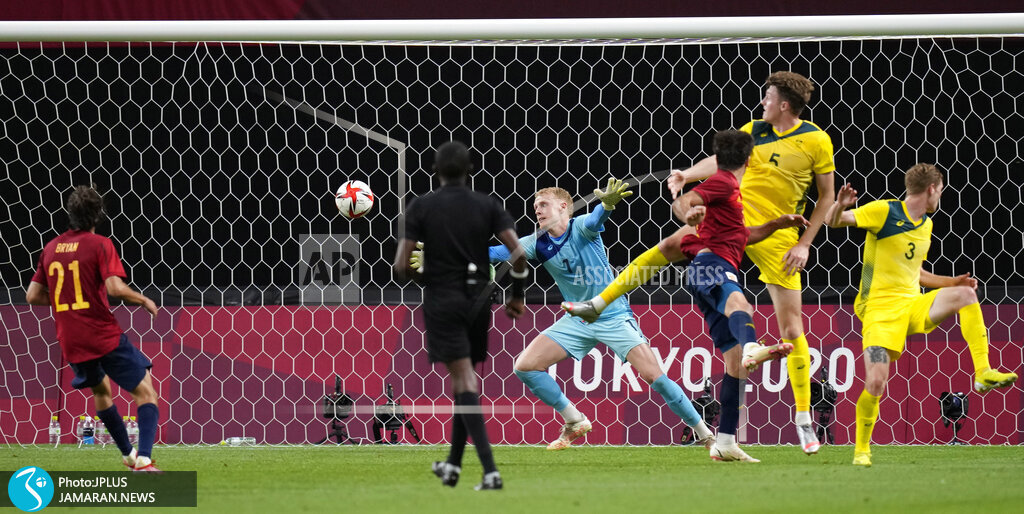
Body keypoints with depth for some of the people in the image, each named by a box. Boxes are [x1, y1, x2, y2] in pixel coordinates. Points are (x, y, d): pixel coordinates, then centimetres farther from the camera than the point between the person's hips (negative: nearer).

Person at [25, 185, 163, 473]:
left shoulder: (51, 249, 8)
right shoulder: (100, 245, -9)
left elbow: (33, 295, 10)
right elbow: (115, 288, -21)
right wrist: (144, 300, -5)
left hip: (70, 342, 6)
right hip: (104, 337, -6)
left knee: (101, 390, 31)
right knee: (146, 393, -1)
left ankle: (127, 454, 39)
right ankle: (143, 459, -21)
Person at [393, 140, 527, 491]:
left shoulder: (422, 207, -5)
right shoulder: (487, 206, 2)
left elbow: (401, 265, -10)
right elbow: (518, 254, -9)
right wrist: (517, 295, 6)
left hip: (442, 301, -3)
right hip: (478, 299, 3)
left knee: (464, 382, -8)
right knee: (465, 380, 18)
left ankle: (490, 470, -21)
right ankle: (453, 464, 26)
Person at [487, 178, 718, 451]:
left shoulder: (581, 227, -14)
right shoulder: (537, 244, 0)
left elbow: (594, 220, -36)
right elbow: (498, 252, -10)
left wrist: (607, 204, -60)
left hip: (614, 316, -5)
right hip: (577, 321, 5)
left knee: (654, 376, -16)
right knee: (525, 366, -8)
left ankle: (703, 433, -4)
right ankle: (574, 422, 7)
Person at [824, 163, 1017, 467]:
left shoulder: (926, 225, 17)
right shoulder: (884, 211, -5)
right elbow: (833, 221, -11)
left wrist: (951, 282, 20)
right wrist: (840, 206, -34)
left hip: (913, 305, 6)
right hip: (880, 307, -6)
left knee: (964, 294, -18)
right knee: (876, 382, -16)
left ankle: (983, 374, -20)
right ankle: (861, 450, 5)